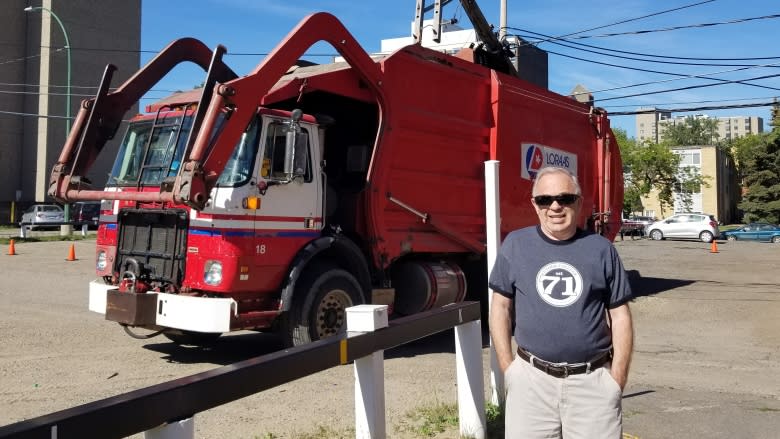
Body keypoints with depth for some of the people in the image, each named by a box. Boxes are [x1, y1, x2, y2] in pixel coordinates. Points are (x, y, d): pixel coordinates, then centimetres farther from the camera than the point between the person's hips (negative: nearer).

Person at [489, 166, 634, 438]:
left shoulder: (601, 249, 1)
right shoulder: (515, 245, 0)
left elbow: (620, 316, 4)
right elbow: (501, 307, 4)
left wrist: (617, 378, -1)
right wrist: (507, 367, -2)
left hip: (593, 381, 0)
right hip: (531, 378, 0)